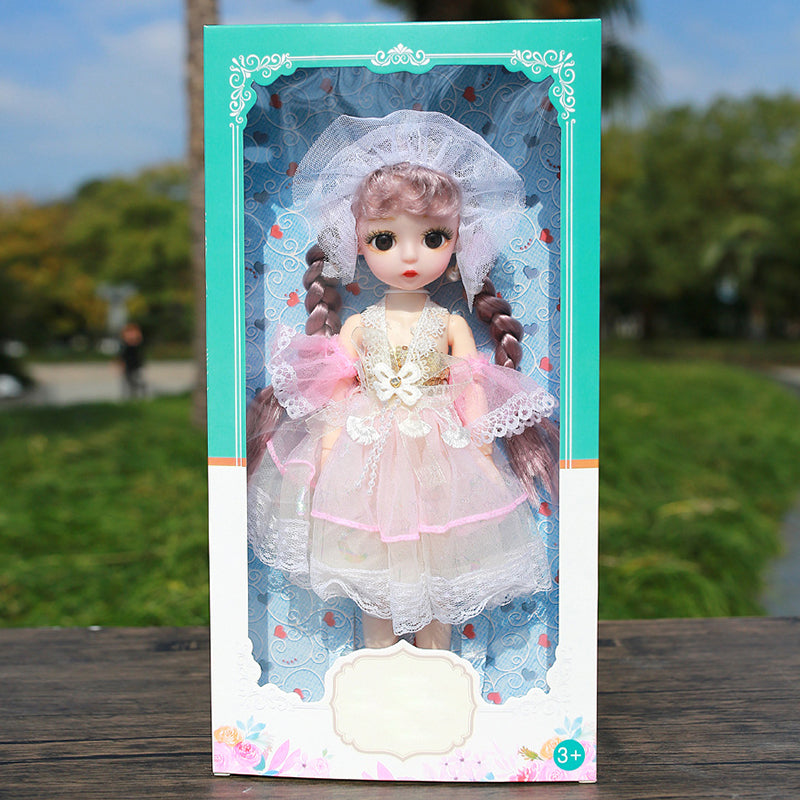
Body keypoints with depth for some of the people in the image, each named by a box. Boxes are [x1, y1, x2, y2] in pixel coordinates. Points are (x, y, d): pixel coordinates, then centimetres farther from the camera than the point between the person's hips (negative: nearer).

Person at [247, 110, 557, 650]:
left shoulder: (451, 324, -2)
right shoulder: (357, 325, -2)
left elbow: (472, 388, -1)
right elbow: (339, 393, -1)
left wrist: (482, 452, -6)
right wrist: (329, 456, -7)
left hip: (442, 454, 0)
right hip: (368, 454, 1)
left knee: (438, 561, 8)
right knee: (372, 553, 11)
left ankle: (435, 639, 28)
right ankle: (379, 642, 31)